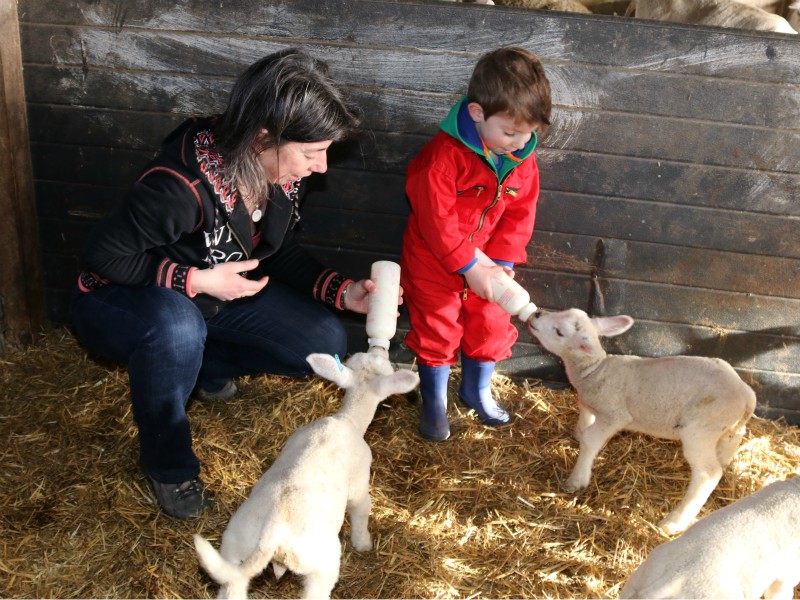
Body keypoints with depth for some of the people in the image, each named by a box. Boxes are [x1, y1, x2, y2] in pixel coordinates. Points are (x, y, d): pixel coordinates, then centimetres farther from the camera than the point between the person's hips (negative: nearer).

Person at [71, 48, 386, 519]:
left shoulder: (284, 173, -14)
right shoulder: (183, 185, -37)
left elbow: (279, 252, 1)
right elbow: (103, 254, -24)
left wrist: (343, 292, -14)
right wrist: (197, 281, -31)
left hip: (218, 292, 6)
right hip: (122, 299, -6)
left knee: (326, 343, -8)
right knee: (175, 324, -42)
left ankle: (206, 365, 17)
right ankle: (168, 466, -13)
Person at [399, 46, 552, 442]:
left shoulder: (523, 160, -8)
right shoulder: (445, 154, -28)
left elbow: (519, 216, -1)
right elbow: (436, 220, -26)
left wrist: (502, 263, -11)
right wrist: (470, 268, -22)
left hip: (486, 264, 5)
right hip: (434, 262, -5)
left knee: (491, 326, 15)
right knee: (437, 331, 8)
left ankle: (476, 391, 41)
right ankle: (434, 402, 29)